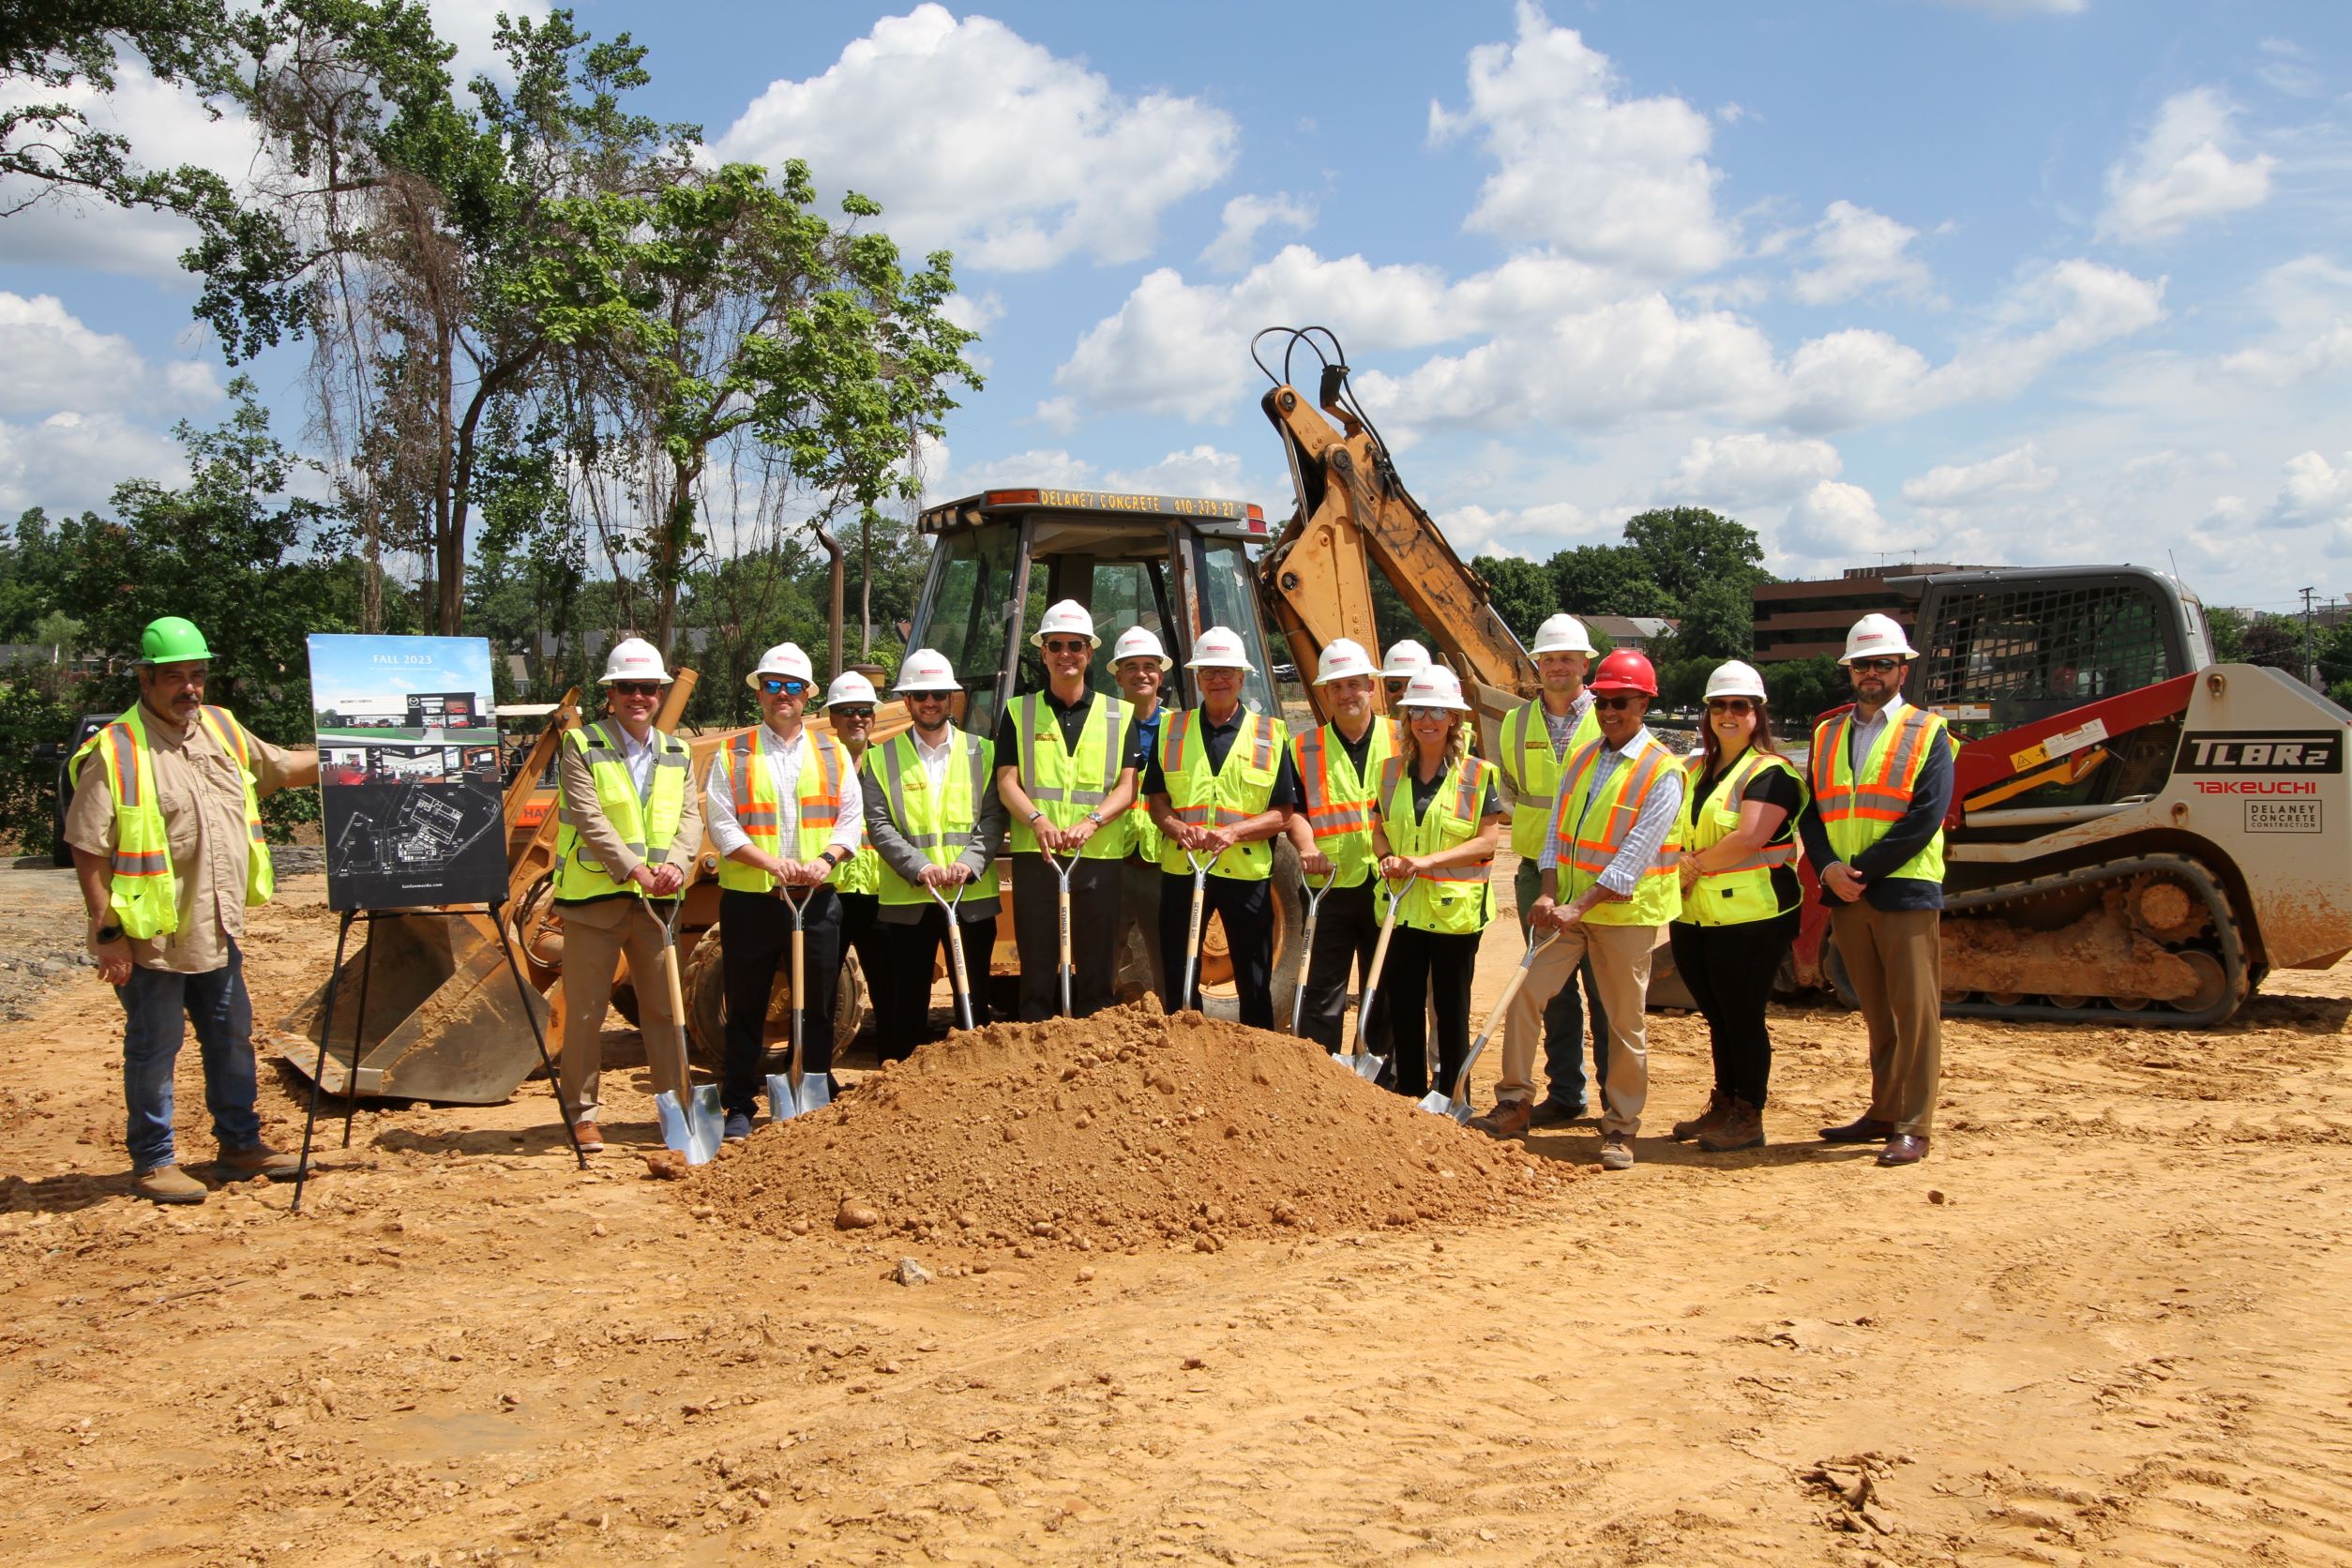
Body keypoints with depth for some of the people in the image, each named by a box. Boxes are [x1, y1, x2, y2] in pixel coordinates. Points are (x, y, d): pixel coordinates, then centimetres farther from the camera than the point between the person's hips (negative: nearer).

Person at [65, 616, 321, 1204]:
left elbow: (285, 768, 22)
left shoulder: (223, 730, 7)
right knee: (154, 1046, 4)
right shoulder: (115, 753, -14)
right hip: (152, 936, -7)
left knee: (232, 1036, 15)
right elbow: (87, 848, -14)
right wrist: (108, 930, -16)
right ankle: (152, 1161, 17)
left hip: (218, 929, 7)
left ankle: (240, 1144, 29)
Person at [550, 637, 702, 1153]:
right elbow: (589, 818, -13)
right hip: (595, 897, -4)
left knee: (665, 1007, 9)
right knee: (585, 1009, 2)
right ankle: (582, 1113, 13)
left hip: (657, 900, 4)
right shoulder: (580, 746, -3)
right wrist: (636, 868, -23)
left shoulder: (678, 752, 12)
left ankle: (679, 1105, 17)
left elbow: (691, 817, 2)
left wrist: (676, 863, -17)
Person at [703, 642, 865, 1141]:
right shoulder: (732, 756, 5)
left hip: (818, 899, 2)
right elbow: (721, 823, -3)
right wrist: (771, 862, -17)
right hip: (749, 899, -2)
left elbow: (852, 818, 7)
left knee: (817, 1006, 7)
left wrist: (825, 859, -13)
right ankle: (739, 1109, 12)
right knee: (745, 1009, 4)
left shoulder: (832, 753, 12)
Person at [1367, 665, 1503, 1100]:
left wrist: (1429, 860, -19)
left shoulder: (1478, 774, -5)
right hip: (1401, 907, 4)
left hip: (1454, 907, -4)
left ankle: (1452, 1097, 16)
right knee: (1403, 1006, 10)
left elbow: (1488, 840, -9)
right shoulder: (1392, 771, 7)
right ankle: (1408, 1092, 22)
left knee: (1451, 1007, 6)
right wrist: (1387, 856, -8)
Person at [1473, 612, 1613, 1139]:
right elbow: (1504, 789, 23)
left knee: (1605, 989, -1)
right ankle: (1564, 1094, 15)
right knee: (1552, 988, 8)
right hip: (1538, 873, 4)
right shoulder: (1515, 722, 10)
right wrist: (1534, 821, 8)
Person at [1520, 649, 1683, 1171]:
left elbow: (1635, 854, -16)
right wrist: (1548, 895, -8)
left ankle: (1620, 1128, 17)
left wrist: (1581, 907, -21)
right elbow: (1557, 831, 7)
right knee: (1523, 996, -2)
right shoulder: (1581, 761, 10)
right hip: (1564, 906, 5)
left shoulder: (1663, 772, -10)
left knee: (1626, 1022, 4)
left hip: (1624, 913, -5)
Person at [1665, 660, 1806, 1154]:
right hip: (1692, 916, 7)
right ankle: (1723, 1106, 25)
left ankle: (1749, 1116, 10)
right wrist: (1679, 872, -2)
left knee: (1743, 1018, -1)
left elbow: (1749, 838, -20)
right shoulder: (1692, 770, 16)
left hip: (1750, 916, -7)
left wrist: (1695, 864, -9)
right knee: (1717, 1017, 14)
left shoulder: (1770, 773, -7)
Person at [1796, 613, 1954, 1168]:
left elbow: (1925, 818, -11)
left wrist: (1861, 870, -15)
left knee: (1915, 1011, -3)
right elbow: (1812, 813, 8)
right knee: (1876, 1012, 13)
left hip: (1905, 891, -5)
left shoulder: (1927, 733, 0)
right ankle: (1883, 1113, 21)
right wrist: (1830, 868, -10)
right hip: (1846, 894, 5)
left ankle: (1912, 1128, 0)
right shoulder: (1828, 734, 14)